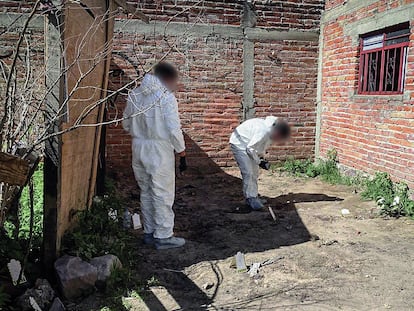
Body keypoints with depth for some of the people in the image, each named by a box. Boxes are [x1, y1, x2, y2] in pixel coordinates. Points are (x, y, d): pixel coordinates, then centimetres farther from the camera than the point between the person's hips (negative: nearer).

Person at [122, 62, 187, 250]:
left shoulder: (134, 95, 7)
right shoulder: (166, 97, -12)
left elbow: (126, 124, 11)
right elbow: (174, 130, -15)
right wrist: (182, 153, -7)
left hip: (138, 148, 7)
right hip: (159, 150, -6)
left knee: (146, 192, 16)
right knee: (163, 194, 2)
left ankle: (149, 232, 25)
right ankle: (163, 236, 9)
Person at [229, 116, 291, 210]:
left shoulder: (270, 132, -6)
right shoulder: (263, 131, -35)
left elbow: (262, 145, 11)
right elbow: (250, 148, -29)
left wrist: (261, 157, 0)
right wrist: (259, 161, -19)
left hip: (248, 145, 10)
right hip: (239, 143, -10)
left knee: (254, 173, 11)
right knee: (248, 172, -12)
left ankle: (254, 196, 18)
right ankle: (250, 198, -4)